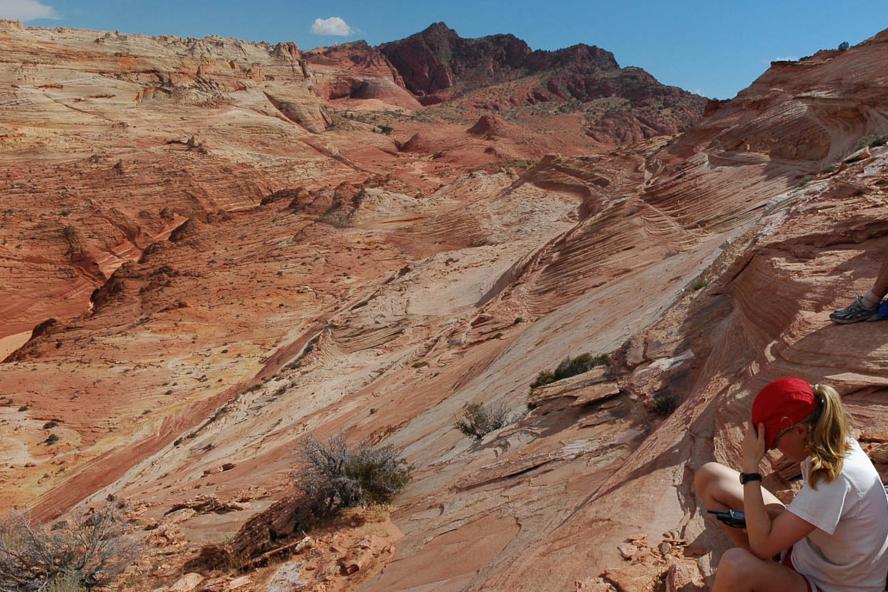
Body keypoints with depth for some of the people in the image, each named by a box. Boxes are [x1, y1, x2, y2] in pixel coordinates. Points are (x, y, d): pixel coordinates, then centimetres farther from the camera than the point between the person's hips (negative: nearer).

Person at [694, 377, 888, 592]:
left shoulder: (836, 476, -34)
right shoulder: (830, 442, -9)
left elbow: (763, 545, -31)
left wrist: (750, 465, -29)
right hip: (803, 546, 8)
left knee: (735, 566, -38)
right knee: (708, 477, 0)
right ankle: (763, 565, 8)